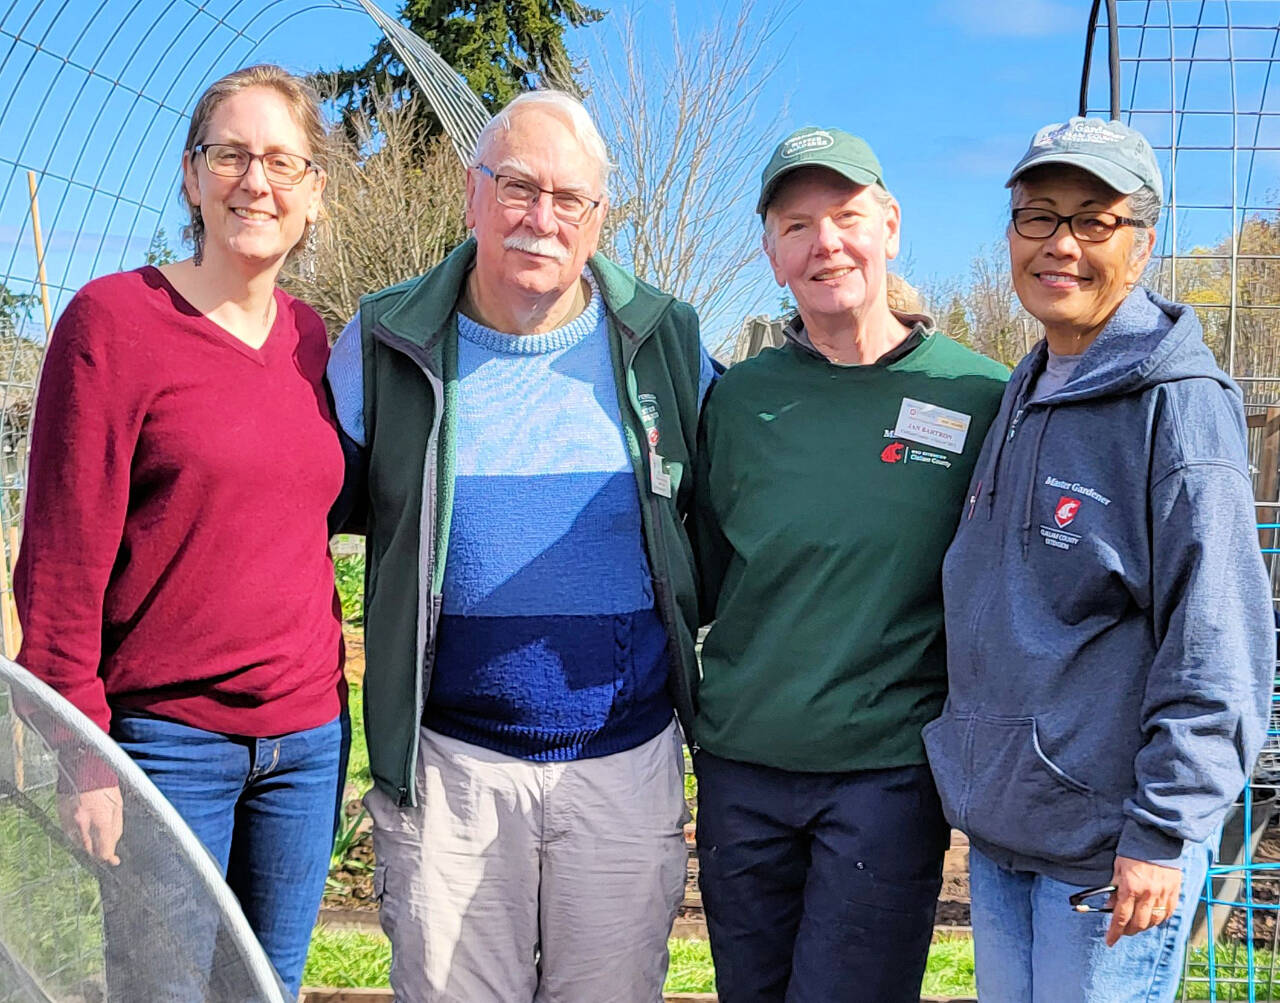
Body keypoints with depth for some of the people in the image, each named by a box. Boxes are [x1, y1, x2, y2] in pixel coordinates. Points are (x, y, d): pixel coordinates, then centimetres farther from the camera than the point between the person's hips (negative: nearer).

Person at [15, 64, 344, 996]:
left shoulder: (311, 338, 7)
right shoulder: (113, 318, -9)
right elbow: (61, 562, -10)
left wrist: (327, 702, 13)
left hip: (307, 736, 5)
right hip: (167, 736, -5)